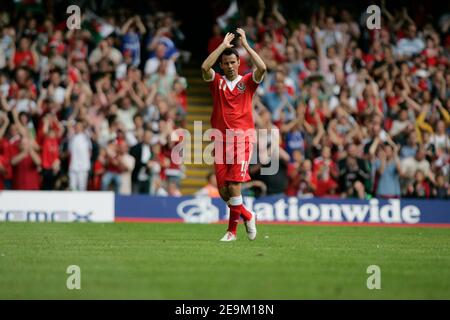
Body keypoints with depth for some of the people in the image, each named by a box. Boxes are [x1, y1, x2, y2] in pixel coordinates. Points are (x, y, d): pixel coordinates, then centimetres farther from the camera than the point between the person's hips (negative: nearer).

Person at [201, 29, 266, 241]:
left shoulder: (247, 82, 7)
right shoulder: (217, 82, 11)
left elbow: (262, 68, -12)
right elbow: (205, 67, -9)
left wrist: (245, 44, -7)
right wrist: (223, 45, -6)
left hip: (242, 140, -3)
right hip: (221, 140, 3)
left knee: (234, 186, -12)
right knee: (223, 190, 0)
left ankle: (232, 230, 2)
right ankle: (248, 217, 23)